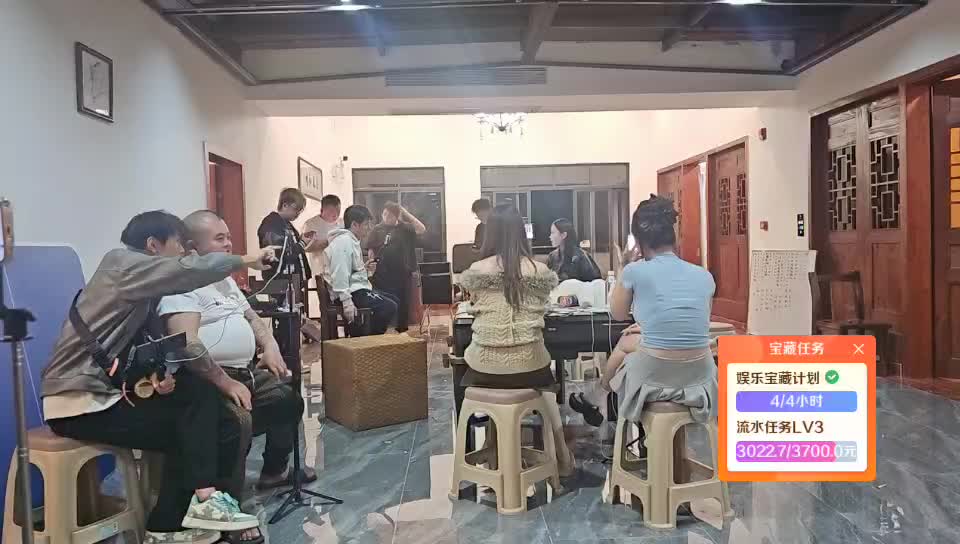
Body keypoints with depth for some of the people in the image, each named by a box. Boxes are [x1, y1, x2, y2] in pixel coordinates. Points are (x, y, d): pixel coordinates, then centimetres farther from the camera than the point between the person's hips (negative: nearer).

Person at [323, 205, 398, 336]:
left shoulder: (352, 240, 17)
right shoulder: (343, 242, -17)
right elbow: (340, 274, -24)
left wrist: (363, 267, 11)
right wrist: (347, 302, -28)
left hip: (358, 288, 11)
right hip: (351, 292, -11)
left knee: (393, 301, 15)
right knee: (389, 308, -20)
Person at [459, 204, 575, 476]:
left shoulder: (477, 270, -7)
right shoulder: (539, 270, -5)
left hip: (485, 367, 0)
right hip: (528, 364, 0)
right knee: (545, 383, 35)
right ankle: (562, 454, 36)